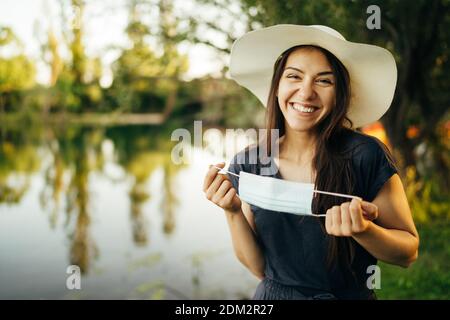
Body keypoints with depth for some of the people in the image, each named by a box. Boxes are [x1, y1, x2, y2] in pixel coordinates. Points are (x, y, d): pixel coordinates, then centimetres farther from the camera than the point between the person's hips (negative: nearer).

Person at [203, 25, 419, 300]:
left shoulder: (367, 156, -20)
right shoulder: (246, 165, -11)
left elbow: (409, 251, -11)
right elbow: (259, 268, -7)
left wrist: (363, 230, -29)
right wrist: (233, 213, -23)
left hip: (352, 293, -1)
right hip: (273, 295, 2)